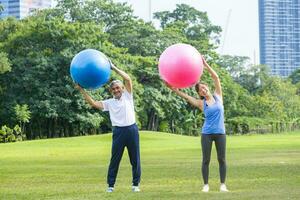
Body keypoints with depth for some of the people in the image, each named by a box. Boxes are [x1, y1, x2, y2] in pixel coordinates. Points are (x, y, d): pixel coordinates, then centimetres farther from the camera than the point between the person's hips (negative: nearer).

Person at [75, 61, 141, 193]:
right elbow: (93, 103, 1)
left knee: (135, 159, 5)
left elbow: (128, 79, -4)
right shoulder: (109, 103, 10)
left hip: (132, 130, -1)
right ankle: (110, 185, 8)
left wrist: (114, 68, -8)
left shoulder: (127, 96, 7)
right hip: (118, 131, 1)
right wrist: (82, 91, -4)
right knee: (115, 159, 2)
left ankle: (135, 184, 14)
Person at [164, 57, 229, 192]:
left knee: (221, 159, 1)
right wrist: (173, 89, -18)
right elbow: (185, 96, -7)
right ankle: (206, 185, 7)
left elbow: (216, 78, -2)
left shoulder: (218, 96, 5)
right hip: (207, 133, 0)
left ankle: (223, 185, 6)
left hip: (220, 133, 1)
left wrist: (205, 65, -9)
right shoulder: (201, 103, 2)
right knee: (206, 160, 0)